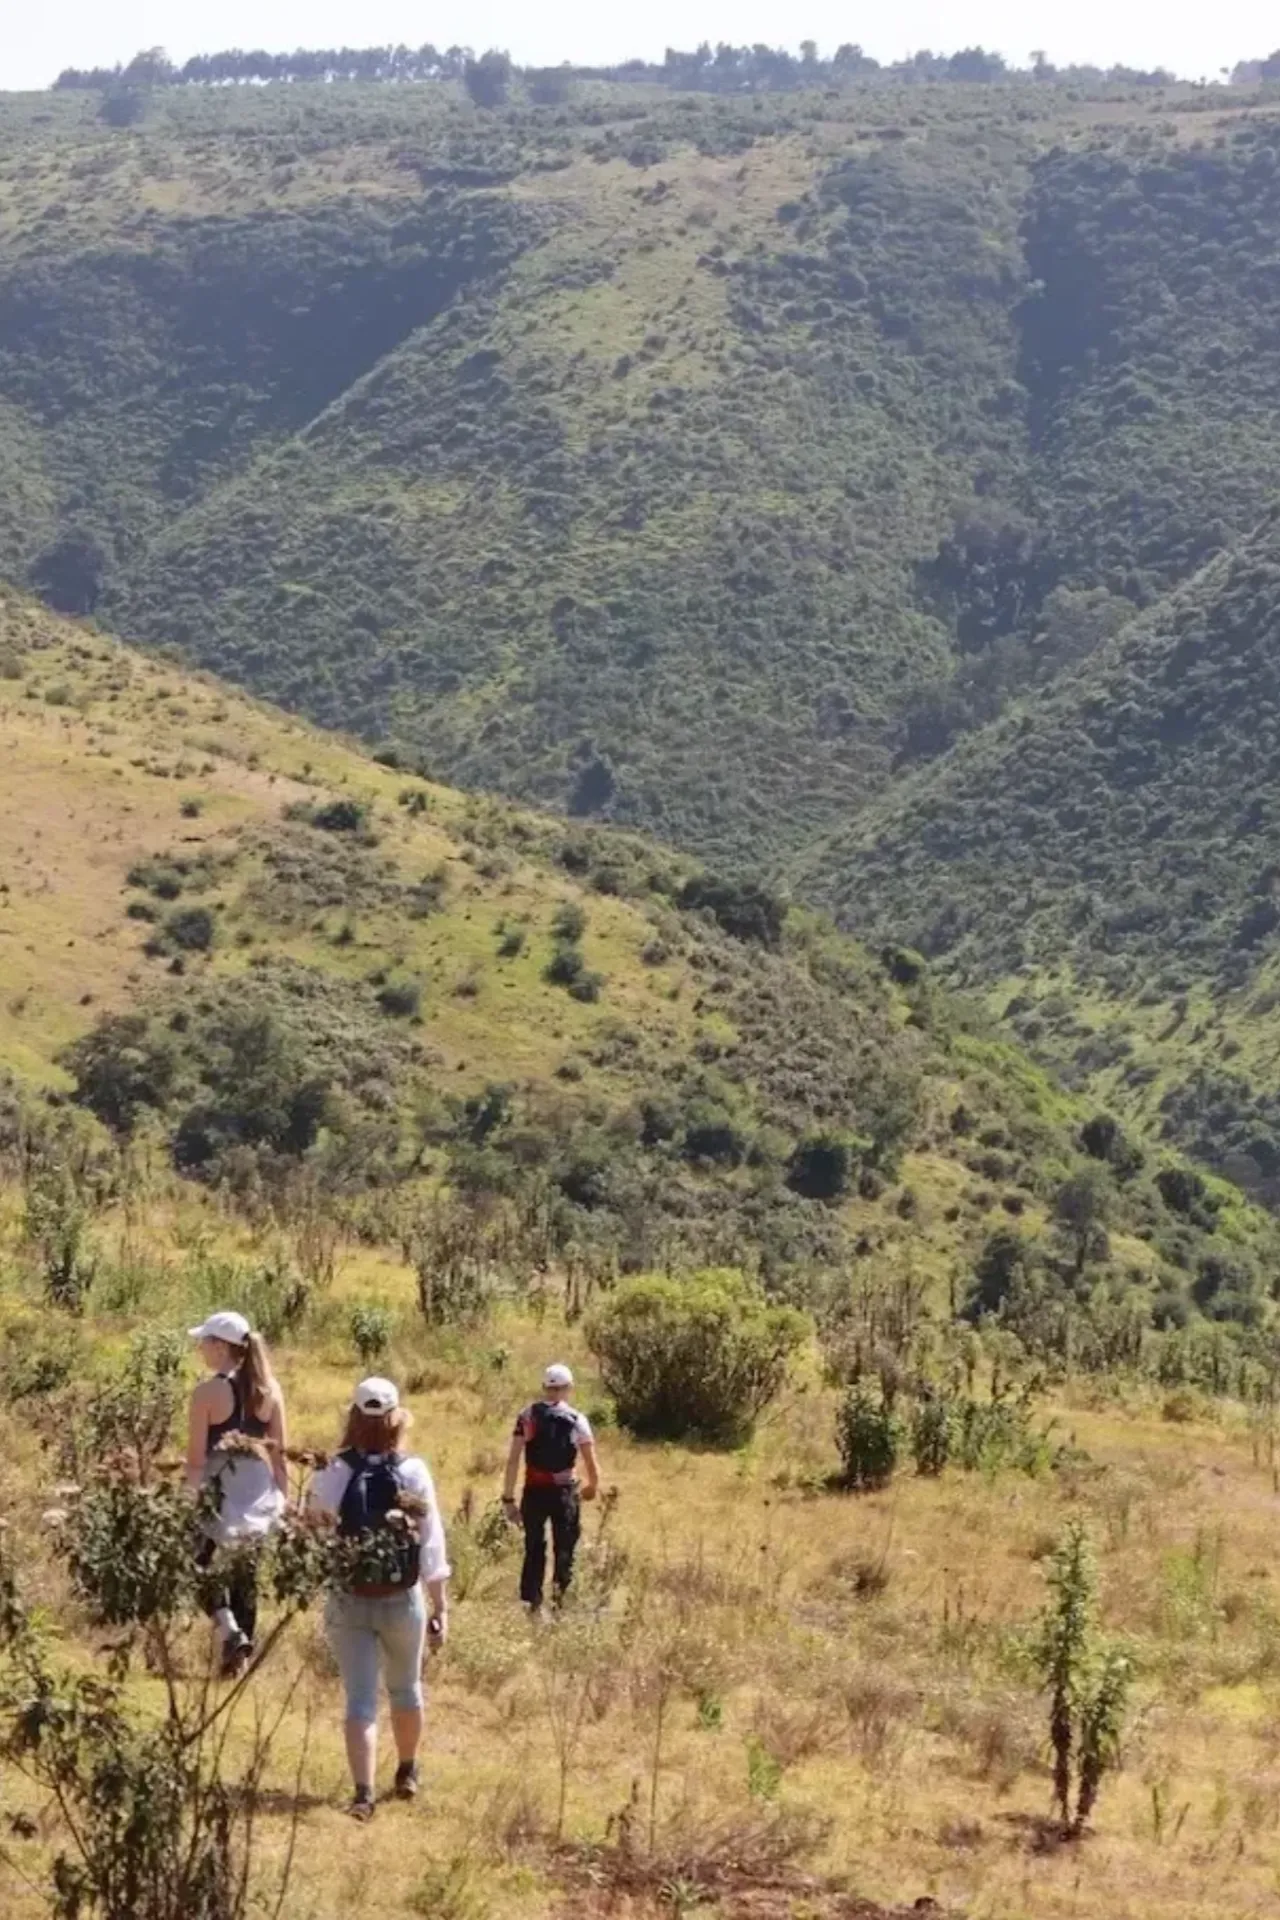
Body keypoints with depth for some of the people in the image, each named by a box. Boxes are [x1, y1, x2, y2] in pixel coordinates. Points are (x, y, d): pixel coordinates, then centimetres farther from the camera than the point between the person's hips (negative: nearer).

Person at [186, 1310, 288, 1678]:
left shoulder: (209, 1391, -12)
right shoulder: (269, 1389, 3)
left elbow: (196, 1457, -11)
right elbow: (280, 1452, 7)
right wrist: (284, 1499, 14)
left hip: (219, 1489, -5)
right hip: (258, 1492, 5)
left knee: (201, 1561, 12)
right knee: (245, 1569, 15)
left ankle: (230, 1629, -9)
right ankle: (243, 1647, 19)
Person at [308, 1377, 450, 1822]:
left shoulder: (331, 1474, -10)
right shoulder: (413, 1473, -10)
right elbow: (432, 1544, -8)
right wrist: (441, 1605, -2)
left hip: (347, 1602, -1)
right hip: (402, 1600, 1)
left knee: (360, 1699, 2)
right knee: (406, 1688, 22)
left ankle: (363, 1792, -11)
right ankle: (407, 1774, 39)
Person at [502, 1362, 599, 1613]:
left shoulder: (527, 1416, -1)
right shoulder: (577, 1420, -5)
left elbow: (512, 1460, -6)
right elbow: (592, 1465, -3)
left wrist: (508, 1498, -1)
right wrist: (591, 1487, 17)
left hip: (534, 1491, 2)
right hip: (564, 1492, -1)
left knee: (534, 1548, 14)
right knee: (564, 1549, 11)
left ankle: (532, 1601, 13)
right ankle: (560, 1589, -9)